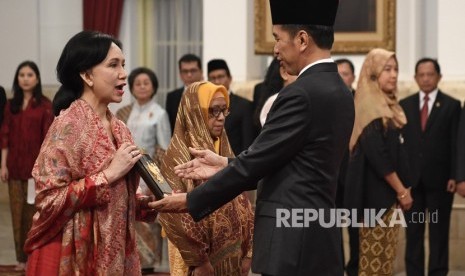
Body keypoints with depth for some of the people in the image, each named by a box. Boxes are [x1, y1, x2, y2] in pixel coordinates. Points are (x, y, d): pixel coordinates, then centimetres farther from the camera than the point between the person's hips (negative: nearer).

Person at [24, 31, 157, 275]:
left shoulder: (118, 128, 7)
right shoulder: (68, 125, -13)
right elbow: (49, 200, -19)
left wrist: (148, 202, -1)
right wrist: (110, 174, -18)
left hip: (113, 252, 7)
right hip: (77, 256, -7)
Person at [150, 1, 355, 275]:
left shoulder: (302, 94, -16)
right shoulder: (339, 90, 13)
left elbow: (256, 161, -13)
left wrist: (191, 200, -4)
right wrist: (227, 165, 13)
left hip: (293, 244, -9)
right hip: (320, 241, 9)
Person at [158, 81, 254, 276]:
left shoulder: (226, 152, 9)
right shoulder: (178, 155, -12)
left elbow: (241, 205, 11)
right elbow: (174, 216, -16)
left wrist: (247, 252, 3)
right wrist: (197, 260, -16)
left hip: (231, 256, 6)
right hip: (203, 260, -6)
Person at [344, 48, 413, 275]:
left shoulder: (386, 106, 15)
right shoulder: (371, 107, -14)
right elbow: (378, 156, -19)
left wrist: (402, 189, 10)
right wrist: (402, 191, -13)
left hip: (386, 193, 9)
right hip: (377, 194, -9)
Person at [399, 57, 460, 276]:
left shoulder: (451, 105, 2)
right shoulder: (405, 105, 9)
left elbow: (456, 143, -2)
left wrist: (454, 176, -9)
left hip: (439, 178, -2)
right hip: (411, 178, 2)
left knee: (439, 232, 2)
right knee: (413, 232, 5)